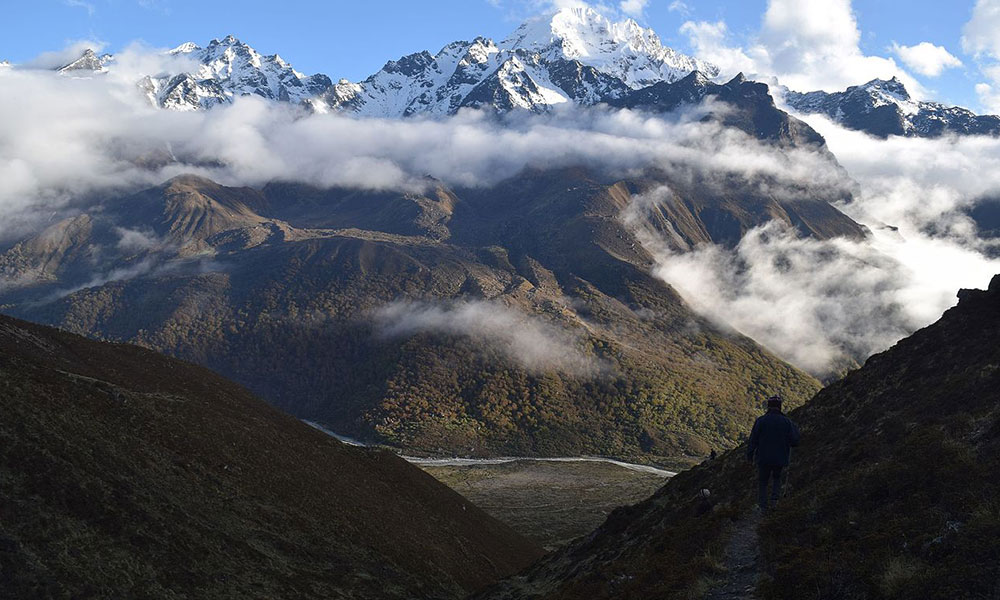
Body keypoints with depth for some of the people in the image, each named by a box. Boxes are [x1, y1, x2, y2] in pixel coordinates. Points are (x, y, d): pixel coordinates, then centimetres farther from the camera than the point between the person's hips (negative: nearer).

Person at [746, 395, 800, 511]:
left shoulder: (760, 421, -10)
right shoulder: (786, 421, -6)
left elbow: (753, 440, -10)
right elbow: (794, 442, -3)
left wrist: (749, 454, 4)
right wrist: (795, 430, 15)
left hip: (764, 459, -1)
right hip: (780, 459, 2)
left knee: (762, 482, 15)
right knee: (777, 478, 28)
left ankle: (763, 507, 7)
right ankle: (775, 498, 7)